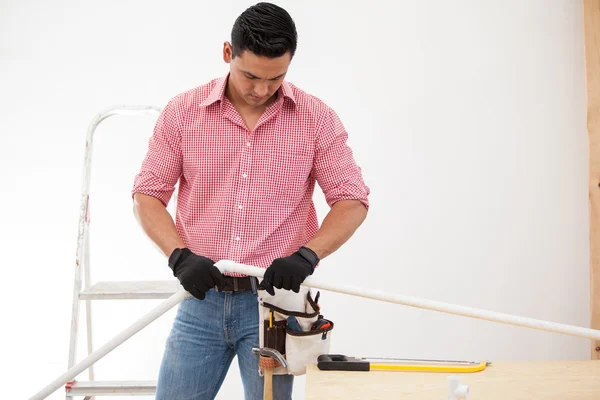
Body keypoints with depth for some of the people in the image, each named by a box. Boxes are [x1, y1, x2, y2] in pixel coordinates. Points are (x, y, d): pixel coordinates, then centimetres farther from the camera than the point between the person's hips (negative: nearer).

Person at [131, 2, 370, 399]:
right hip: (201, 298, 1)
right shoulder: (182, 112, -1)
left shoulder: (317, 118, -3)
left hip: (273, 300, -1)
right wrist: (179, 256, -14)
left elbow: (352, 200, -2)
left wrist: (307, 255, -18)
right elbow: (147, 194, 2)